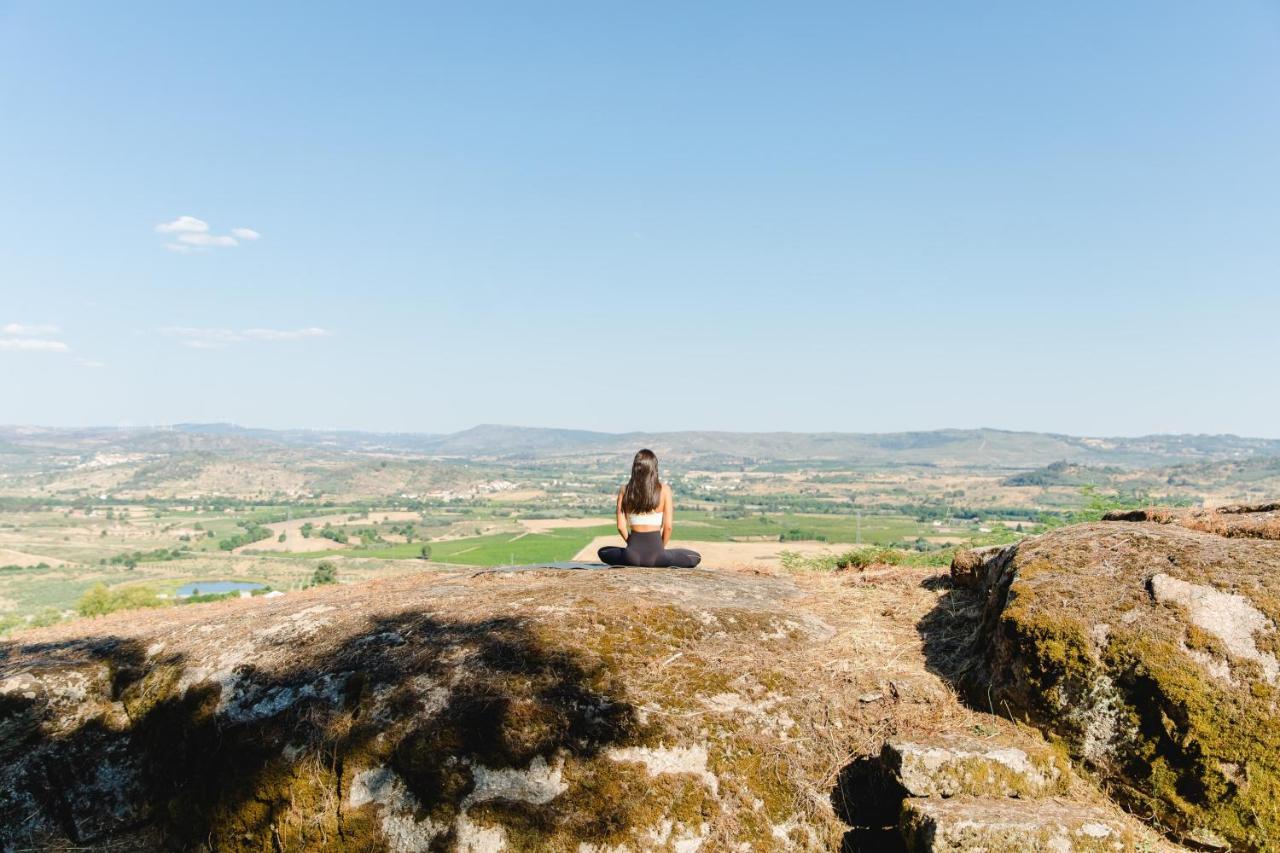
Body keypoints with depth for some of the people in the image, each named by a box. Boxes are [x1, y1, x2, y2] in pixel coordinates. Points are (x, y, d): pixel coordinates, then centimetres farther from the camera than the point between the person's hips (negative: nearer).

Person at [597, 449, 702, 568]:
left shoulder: (624, 491, 1)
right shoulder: (664, 490, -4)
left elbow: (621, 526, 0)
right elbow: (668, 526, -5)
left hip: (632, 554, 2)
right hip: (655, 555, -2)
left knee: (602, 552, 33)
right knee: (695, 557, 21)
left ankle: (634, 563, 13)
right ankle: (657, 564, 9)